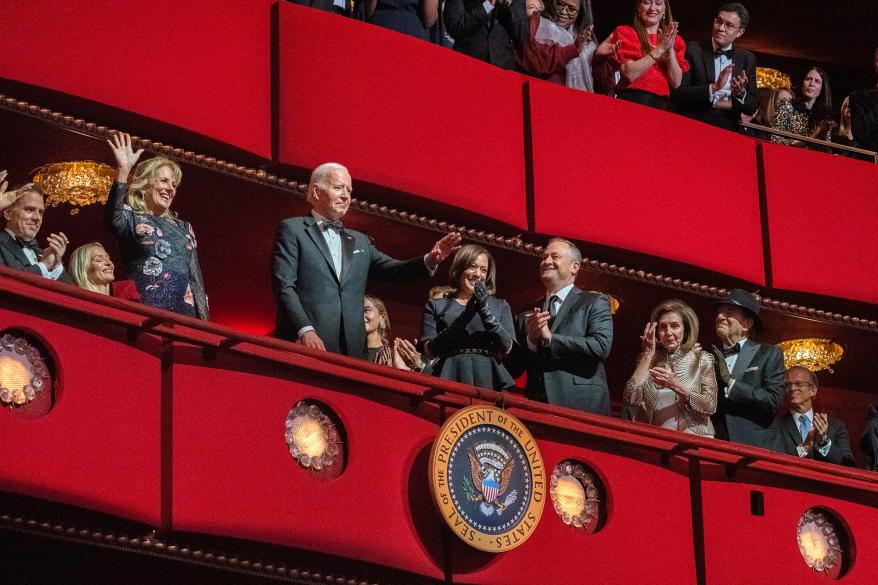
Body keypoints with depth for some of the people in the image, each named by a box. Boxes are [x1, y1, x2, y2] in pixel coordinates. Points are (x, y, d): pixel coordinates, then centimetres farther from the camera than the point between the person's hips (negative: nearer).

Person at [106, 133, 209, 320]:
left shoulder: (183, 228, 24)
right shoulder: (132, 219, 7)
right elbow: (114, 219, -18)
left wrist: (204, 323, 11)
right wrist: (123, 171, -26)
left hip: (185, 312, 5)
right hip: (147, 311, -5)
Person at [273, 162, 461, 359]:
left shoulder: (359, 241, 23)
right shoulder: (292, 230, 5)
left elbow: (393, 269, 13)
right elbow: (284, 286, -4)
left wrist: (430, 261, -7)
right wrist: (305, 330, -18)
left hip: (351, 348, 5)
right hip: (305, 345, -5)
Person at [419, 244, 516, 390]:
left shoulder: (500, 306, 19)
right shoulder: (436, 305, 15)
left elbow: (506, 348, 4)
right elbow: (430, 351, 1)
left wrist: (485, 310, -6)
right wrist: (463, 319, -8)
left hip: (488, 379, 1)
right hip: (451, 377, -1)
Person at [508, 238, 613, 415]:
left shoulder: (595, 303, 7)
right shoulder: (526, 315, 18)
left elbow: (601, 347, -9)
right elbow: (513, 369, 13)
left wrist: (550, 338, -7)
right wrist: (531, 340, -5)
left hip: (581, 407, -3)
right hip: (537, 410, 3)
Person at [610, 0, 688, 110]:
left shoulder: (675, 40, 14)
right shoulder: (624, 33, 4)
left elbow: (676, 82, 3)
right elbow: (629, 74, -10)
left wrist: (670, 49, -8)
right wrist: (660, 49, -12)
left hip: (661, 104, 3)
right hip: (631, 102, -3)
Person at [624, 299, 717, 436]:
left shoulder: (701, 359, 6)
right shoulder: (648, 360, 10)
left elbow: (711, 407, -3)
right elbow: (631, 399, -5)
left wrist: (677, 387, -15)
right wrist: (647, 356, -3)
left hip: (693, 439, -1)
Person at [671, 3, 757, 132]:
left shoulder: (747, 59, 11)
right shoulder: (693, 50, 1)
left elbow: (752, 108, 9)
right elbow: (676, 95, -8)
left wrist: (740, 93, -12)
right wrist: (714, 88, -16)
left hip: (728, 131, 2)